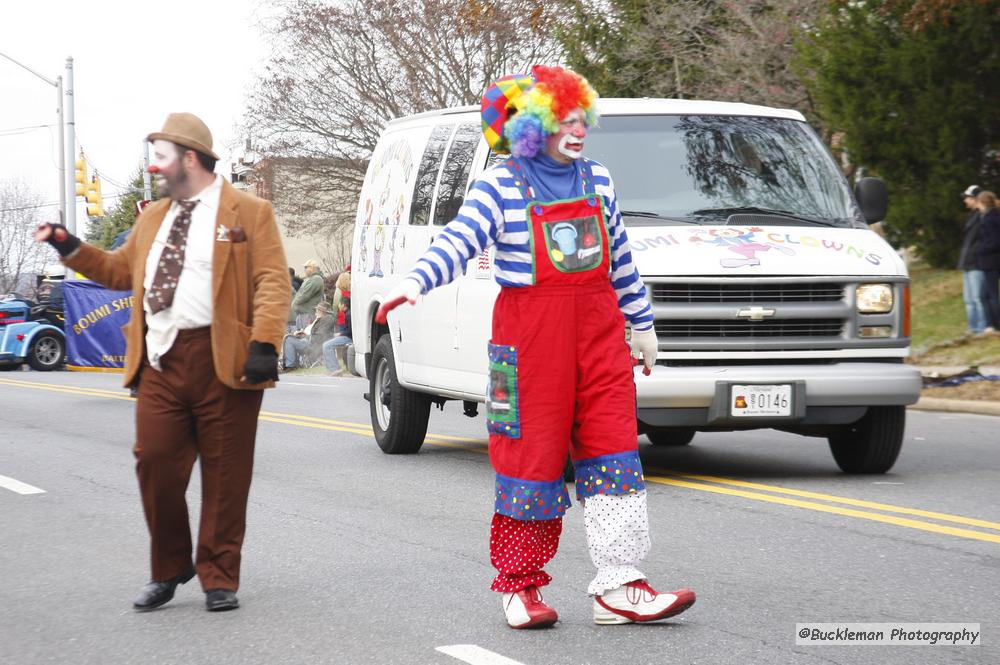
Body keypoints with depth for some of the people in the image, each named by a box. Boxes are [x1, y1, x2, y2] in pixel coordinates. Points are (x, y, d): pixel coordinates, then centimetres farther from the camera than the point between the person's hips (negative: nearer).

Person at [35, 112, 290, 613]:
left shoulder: (249, 213, 0)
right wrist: (69, 248, 19)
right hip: (160, 360, 5)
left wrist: (264, 345, -20)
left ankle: (219, 579, 12)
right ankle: (169, 570, 18)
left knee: (224, 475, 2)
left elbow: (272, 282, -8)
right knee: (154, 464, 1)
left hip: (222, 360, -5)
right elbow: (121, 271, 30)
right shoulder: (152, 218, 21)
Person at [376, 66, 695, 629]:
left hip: (598, 329, 5)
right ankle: (520, 587, 9)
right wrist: (415, 282, -34)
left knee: (614, 453, -1)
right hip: (529, 335, -5)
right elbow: (459, 242, -17)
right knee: (532, 455, -2)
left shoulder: (598, 181, 12)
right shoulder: (501, 187, -4)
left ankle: (619, 587, 2)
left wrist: (641, 323, 24)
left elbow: (621, 258, 20)